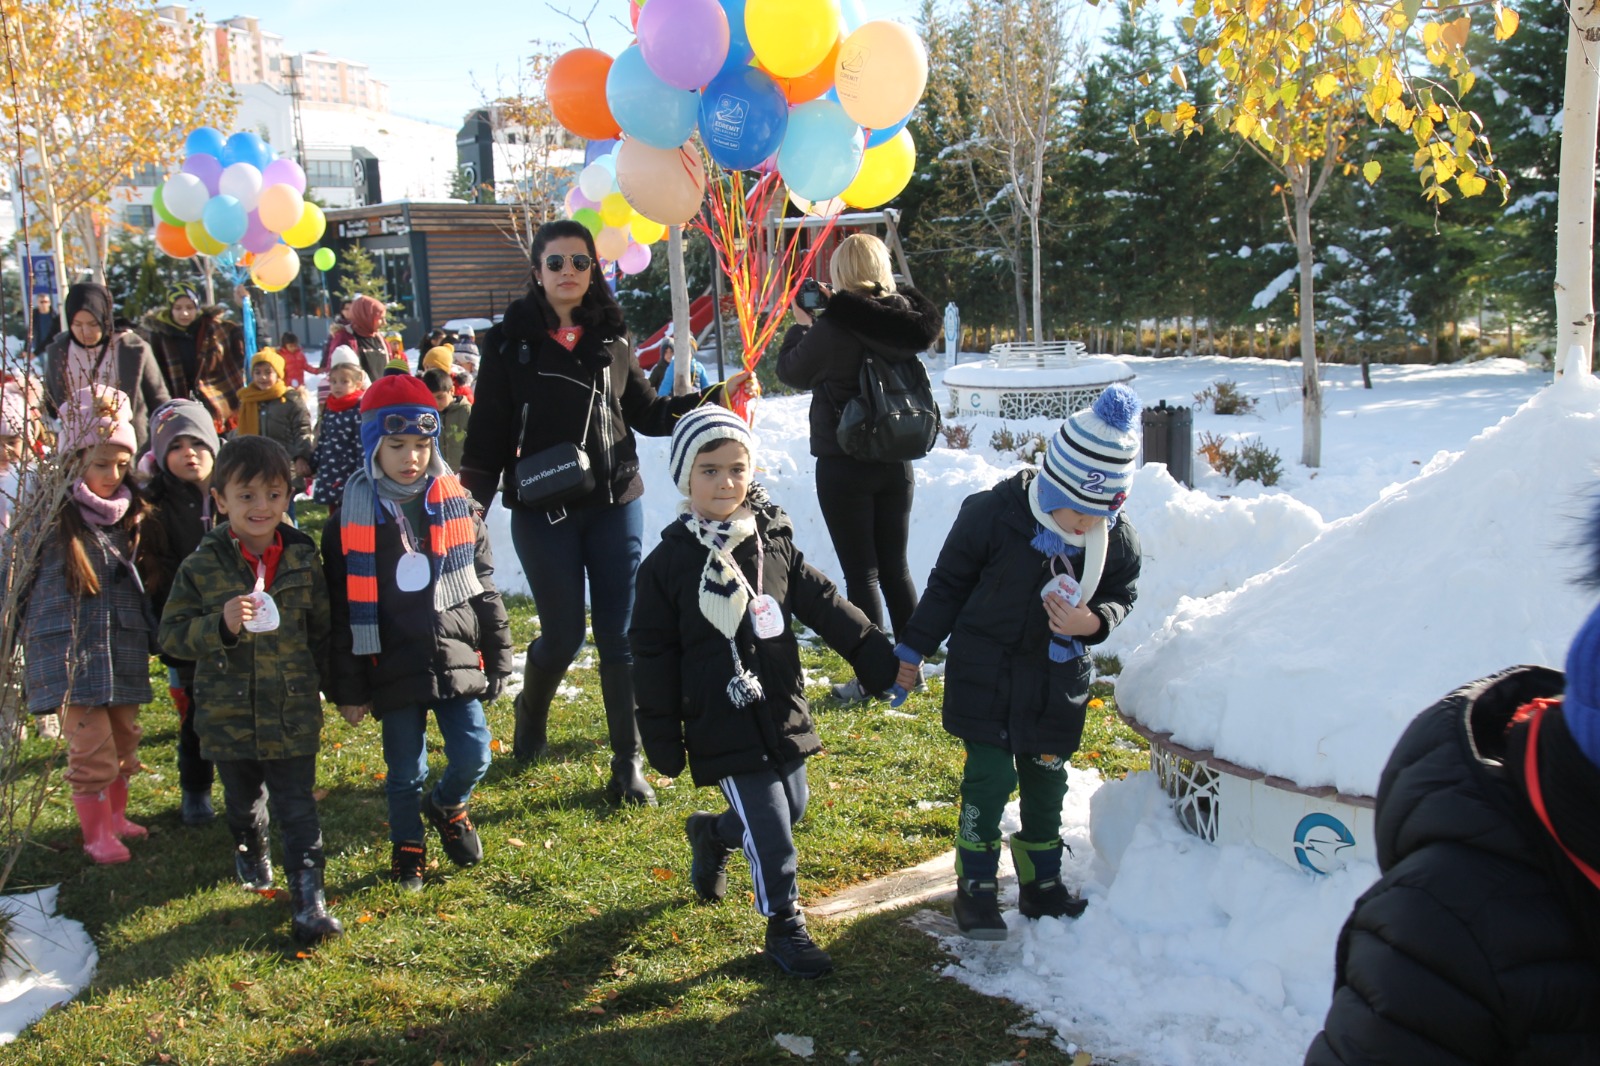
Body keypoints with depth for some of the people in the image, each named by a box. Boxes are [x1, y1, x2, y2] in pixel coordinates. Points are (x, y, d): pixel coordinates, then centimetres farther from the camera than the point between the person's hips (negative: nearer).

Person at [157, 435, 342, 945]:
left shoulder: (303, 561, -4)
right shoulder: (201, 568, -9)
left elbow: (323, 631, 6)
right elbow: (172, 635, -8)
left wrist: (333, 686, 10)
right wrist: (221, 625, -25)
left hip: (294, 715, -1)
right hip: (229, 714, 1)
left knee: (297, 808, -1)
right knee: (242, 801, 22)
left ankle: (309, 900, 4)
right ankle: (251, 852, 52)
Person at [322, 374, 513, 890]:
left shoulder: (456, 505, 2)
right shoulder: (350, 520, -4)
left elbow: (483, 585, 8)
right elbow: (342, 612, -2)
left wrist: (498, 658, 7)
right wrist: (348, 689, -2)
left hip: (457, 663, 2)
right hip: (394, 671, -2)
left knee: (473, 757, 2)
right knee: (405, 773, 8)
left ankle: (447, 807, 35)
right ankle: (407, 849, 32)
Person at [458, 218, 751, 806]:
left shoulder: (610, 341, 7)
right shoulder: (512, 342, -1)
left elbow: (649, 413, 16)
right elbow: (487, 431, -1)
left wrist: (714, 397, 3)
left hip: (615, 506, 2)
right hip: (543, 513, -2)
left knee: (620, 635, 0)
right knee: (563, 635, 3)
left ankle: (628, 763, 10)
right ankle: (531, 713, 37)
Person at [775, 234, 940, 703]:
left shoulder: (833, 326, -18)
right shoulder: (904, 317, -2)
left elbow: (792, 372, -2)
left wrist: (801, 324, 14)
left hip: (845, 466, -6)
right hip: (896, 463, 6)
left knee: (860, 573, 2)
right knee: (895, 567, 16)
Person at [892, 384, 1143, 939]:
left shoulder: (1118, 538, -11)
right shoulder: (993, 513, -20)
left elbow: (1121, 597, 6)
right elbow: (948, 585, -7)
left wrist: (1093, 622, -18)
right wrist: (913, 648, 0)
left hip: (1059, 682, 3)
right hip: (987, 677, -3)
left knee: (1046, 782, 13)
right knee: (989, 779, -3)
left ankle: (1041, 884, 31)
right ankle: (975, 889, 14)